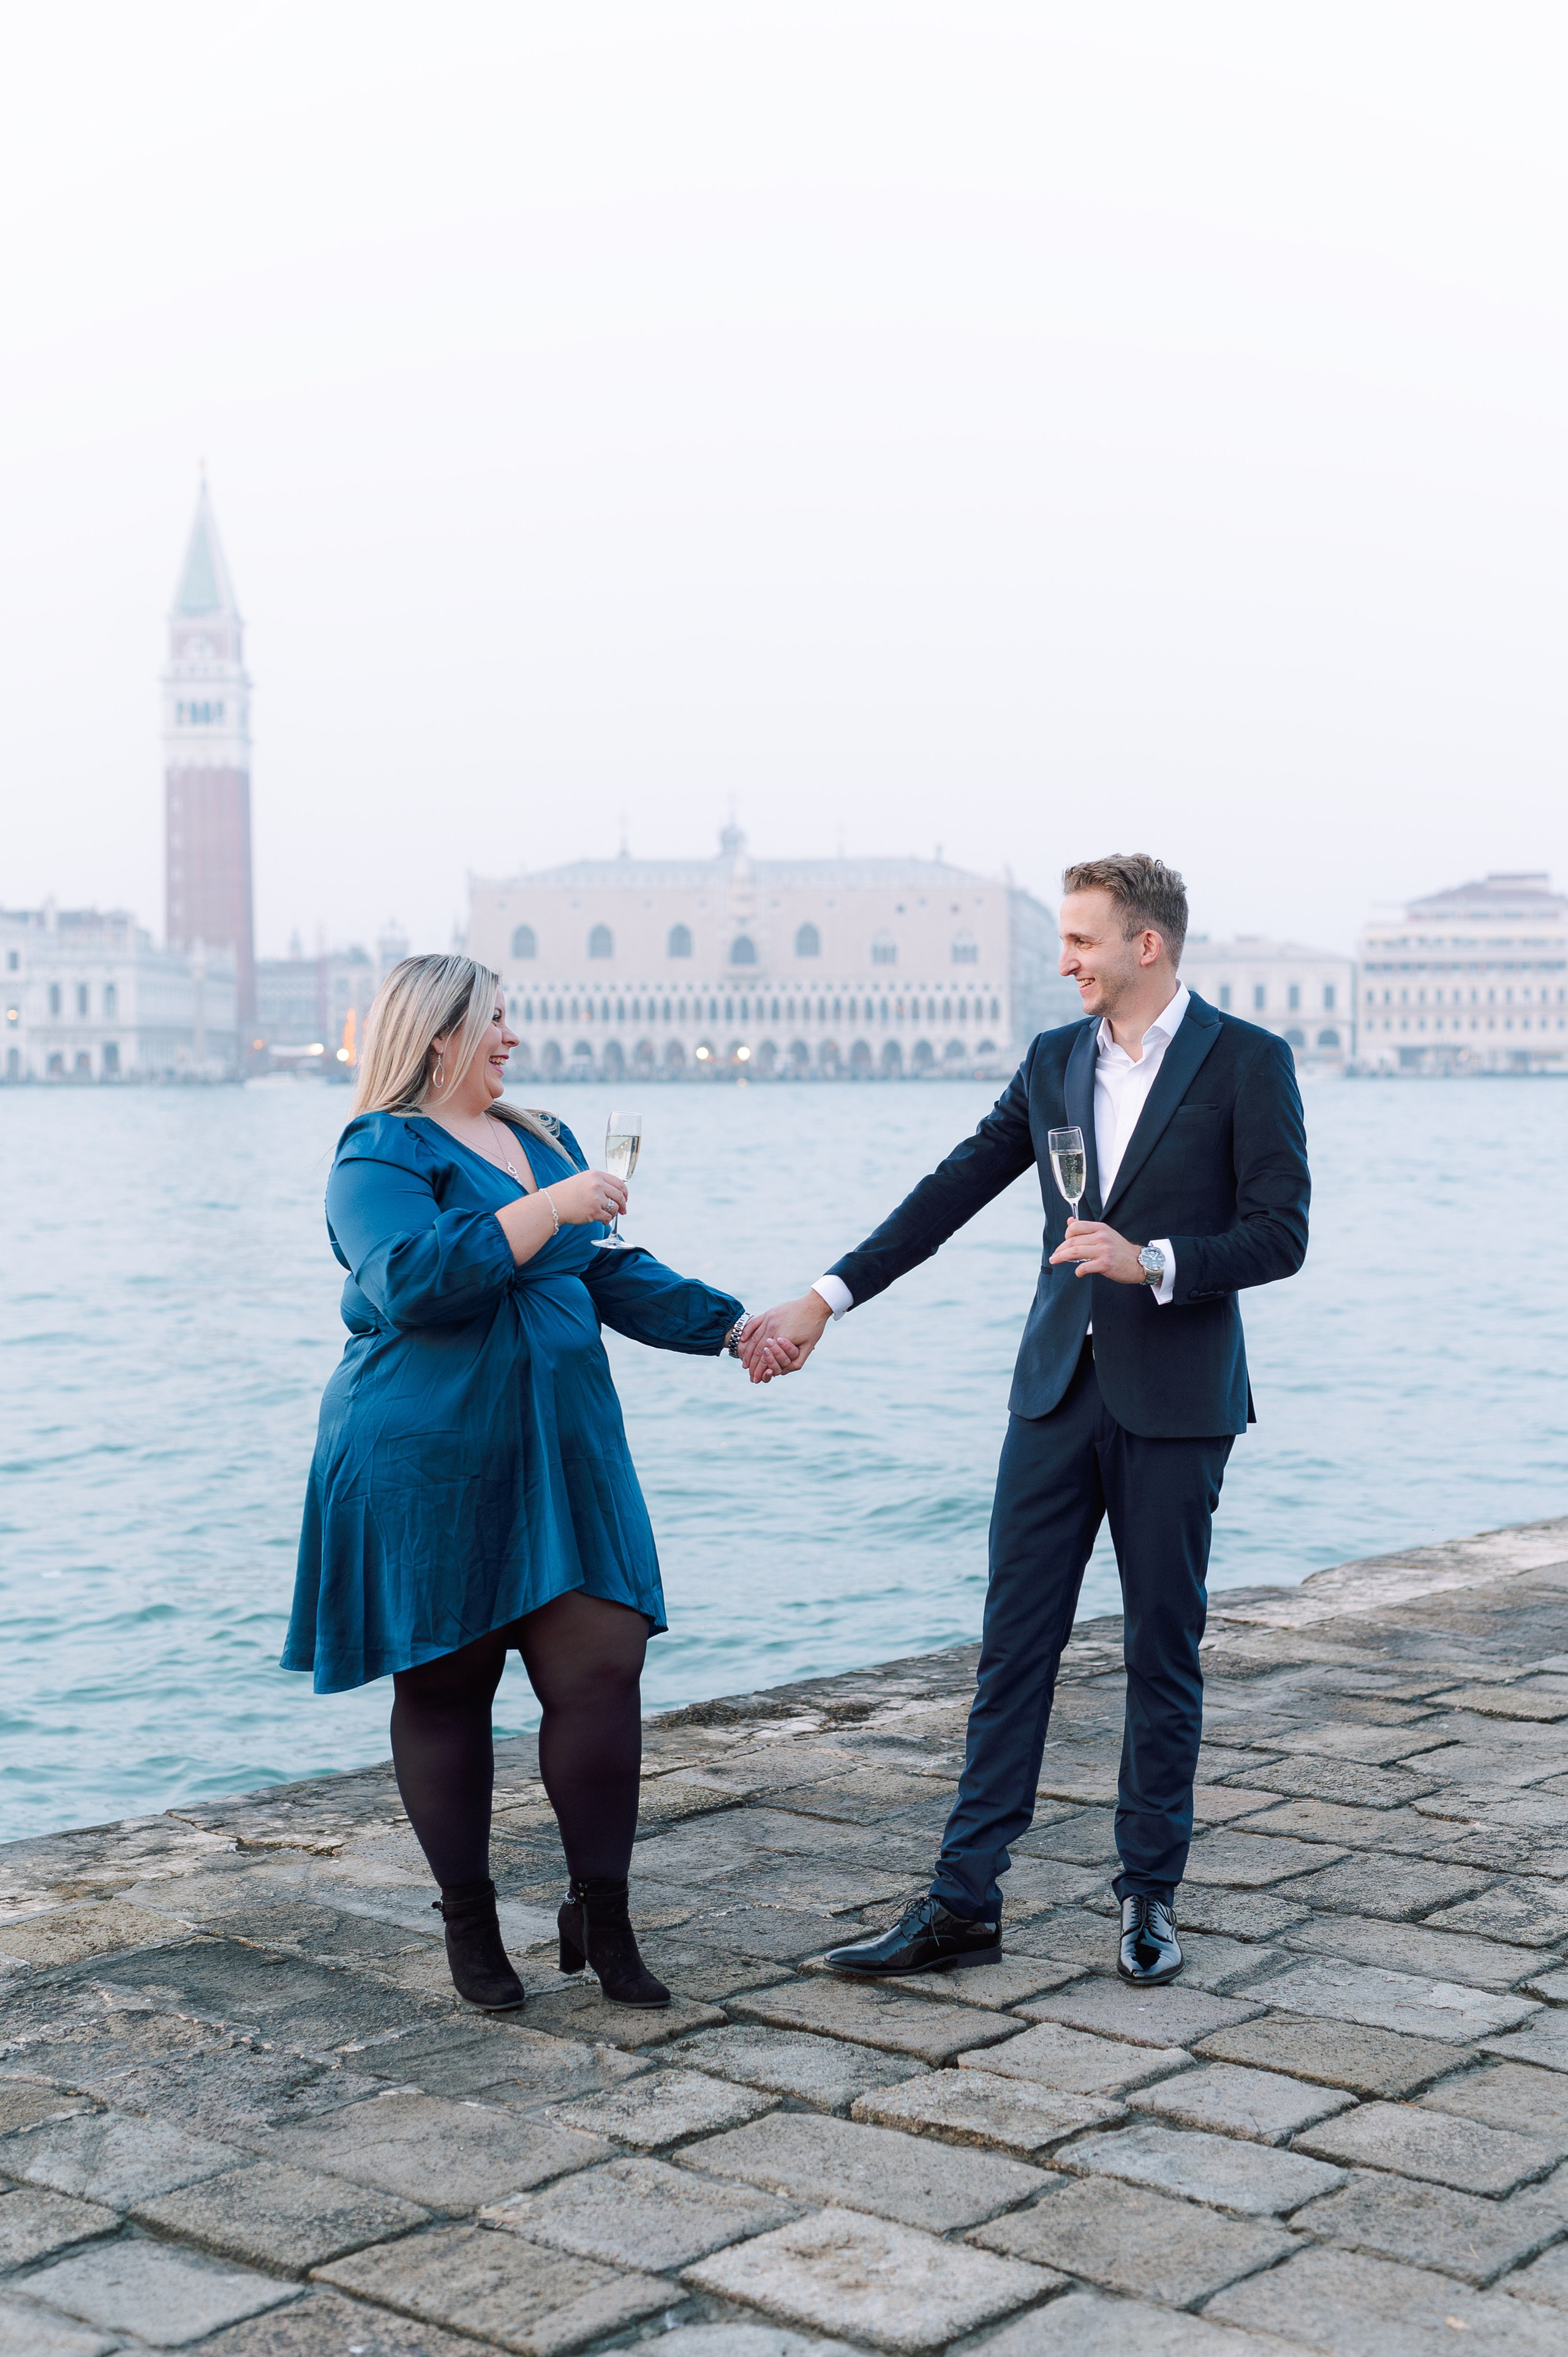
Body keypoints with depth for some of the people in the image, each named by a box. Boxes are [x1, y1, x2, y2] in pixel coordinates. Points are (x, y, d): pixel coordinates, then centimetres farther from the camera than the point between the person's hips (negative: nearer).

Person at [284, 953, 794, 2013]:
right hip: (431, 1472, -6)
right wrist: (545, 1208, -24)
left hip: (561, 1455, 6)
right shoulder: (382, 1153, -6)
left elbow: (613, 1274, 21)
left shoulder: (544, 1140, 17)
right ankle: (470, 1925, 18)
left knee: (602, 1669, -3)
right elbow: (412, 1279, -23)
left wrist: (731, 1325, 10)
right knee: (446, 1690, 4)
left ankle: (603, 1916, 8)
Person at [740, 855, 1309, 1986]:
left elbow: (1281, 1235, -8)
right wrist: (826, 1299, 4)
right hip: (1060, 1387, 4)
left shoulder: (1248, 1062, -5)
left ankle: (1151, 1898, 19)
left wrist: (1155, 1262, -22)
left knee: (1164, 1654, 5)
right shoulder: (1055, 1059, 9)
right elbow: (951, 1192, 9)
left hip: (1175, 1400, -4)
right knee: (1015, 1645, 3)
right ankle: (964, 1903, 7)